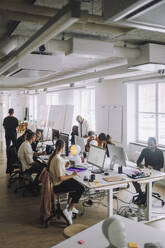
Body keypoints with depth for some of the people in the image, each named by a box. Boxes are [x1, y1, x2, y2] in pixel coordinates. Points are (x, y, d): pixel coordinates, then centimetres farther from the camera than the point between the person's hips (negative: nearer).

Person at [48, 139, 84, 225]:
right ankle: (68, 210, 1)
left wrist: (64, 166, 8)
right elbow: (60, 178, -27)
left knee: (74, 183, 25)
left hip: (54, 182, 10)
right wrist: (72, 175, -16)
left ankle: (70, 206, 32)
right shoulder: (58, 159, -27)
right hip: (58, 185, -10)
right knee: (80, 188, -4)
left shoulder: (52, 156, 2)